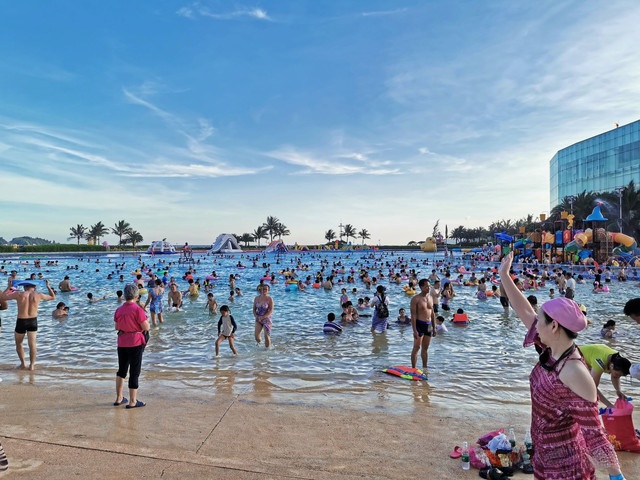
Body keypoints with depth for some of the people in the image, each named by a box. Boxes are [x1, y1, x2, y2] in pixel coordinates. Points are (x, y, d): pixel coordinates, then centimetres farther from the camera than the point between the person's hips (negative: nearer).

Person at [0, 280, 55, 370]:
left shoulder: (18, 294, -6)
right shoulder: (38, 295, -1)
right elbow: (53, 297, 15)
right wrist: (48, 287, 23)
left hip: (21, 321, -1)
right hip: (33, 321, 1)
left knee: (19, 343, 19)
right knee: (32, 344, 5)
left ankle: (23, 364, 20)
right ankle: (32, 365, 6)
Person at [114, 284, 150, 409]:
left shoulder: (118, 310, 3)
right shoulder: (137, 309, -17)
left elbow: (117, 327, 13)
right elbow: (146, 327, -15)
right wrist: (147, 320, 4)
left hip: (122, 343, 6)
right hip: (135, 343, -6)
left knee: (121, 370, 19)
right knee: (134, 372, 3)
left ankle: (119, 398, 28)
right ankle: (132, 401, 9)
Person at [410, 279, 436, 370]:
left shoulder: (430, 298, 11)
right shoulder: (416, 299, -10)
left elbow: (432, 313, 17)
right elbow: (413, 315, -14)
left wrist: (434, 327, 14)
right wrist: (414, 330, -19)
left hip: (429, 325, 6)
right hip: (419, 324, -6)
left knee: (425, 348, 13)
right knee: (416, 347, -4)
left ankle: (424, 368, 21)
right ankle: (413, 368, 2)